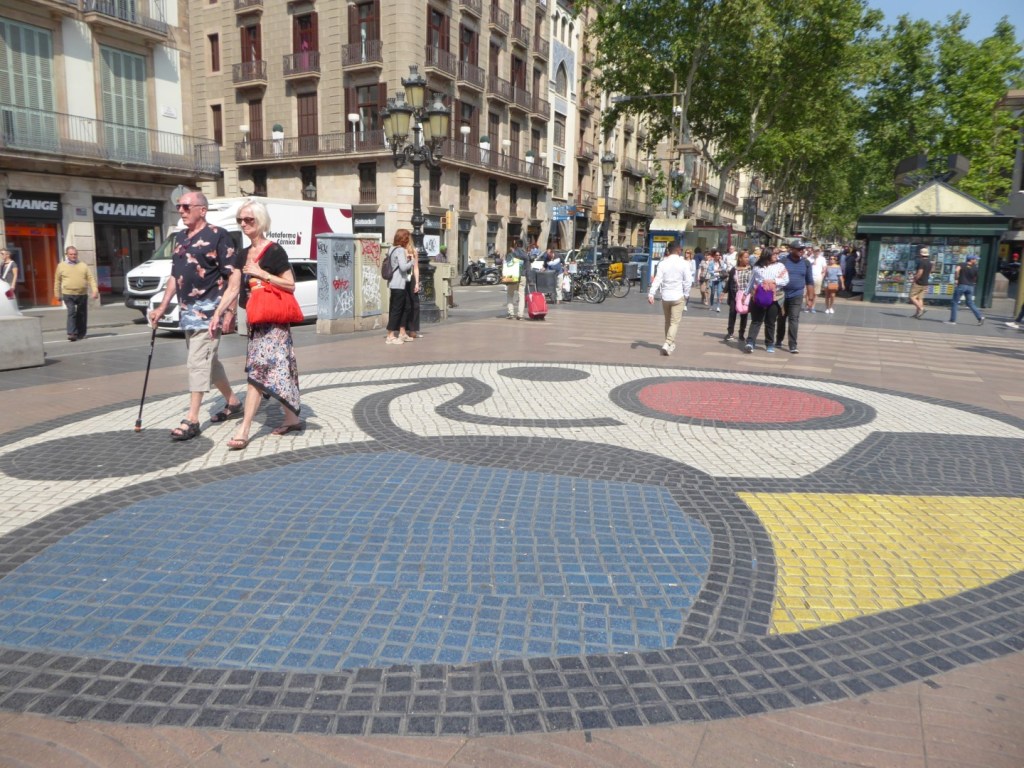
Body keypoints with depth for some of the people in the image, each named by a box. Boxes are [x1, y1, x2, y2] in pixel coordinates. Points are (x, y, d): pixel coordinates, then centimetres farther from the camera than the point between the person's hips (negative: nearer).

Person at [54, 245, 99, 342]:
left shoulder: (83, 266, 11)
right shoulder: (61, 266, 9)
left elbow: (91, 278, 5)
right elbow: (57, 280, 12)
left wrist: (95, 290, -8)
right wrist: (57, 294, 9)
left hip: (82, 294, 2)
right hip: (68, 295, -2)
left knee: (82, 314, 7)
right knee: (71, 313, -14)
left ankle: (81, 334, 19)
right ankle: (71, 334, -17)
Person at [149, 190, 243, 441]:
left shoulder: (217, 235, -8)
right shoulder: (180, 238, 16)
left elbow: (234, 273, -13)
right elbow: (175, 276, 22)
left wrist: (229, 309, -20)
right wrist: (162, 308, 19)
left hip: (209, 309, -8)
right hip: (187, 310, 8)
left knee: (198, 362, -10)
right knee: (208, 361, 15)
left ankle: (192, 420, -7)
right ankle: (233, 403, 29)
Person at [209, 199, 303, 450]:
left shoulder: (274, 251, -8)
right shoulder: (244, 254, 14)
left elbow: (290, 285, -10)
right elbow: (233, 288, 13)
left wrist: (262, 273, -17)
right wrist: (217, 314, 6)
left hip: (273, 321, -8)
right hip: (254, 320, 8)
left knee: (258, 371, -11)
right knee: (276, 371, 11)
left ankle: (244, 430, -12)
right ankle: (291, 418, 22)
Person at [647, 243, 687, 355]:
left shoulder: (663, 263, -2)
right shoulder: (682, 263, -5)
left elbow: (657, 280, -9)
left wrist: (651, 294, -12)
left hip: (665, 296, 3)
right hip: (677, 296, -3)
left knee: (667, 321, 18)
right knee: (674, 322, -3)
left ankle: (670, 343, 29)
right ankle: (667, 344, -19)